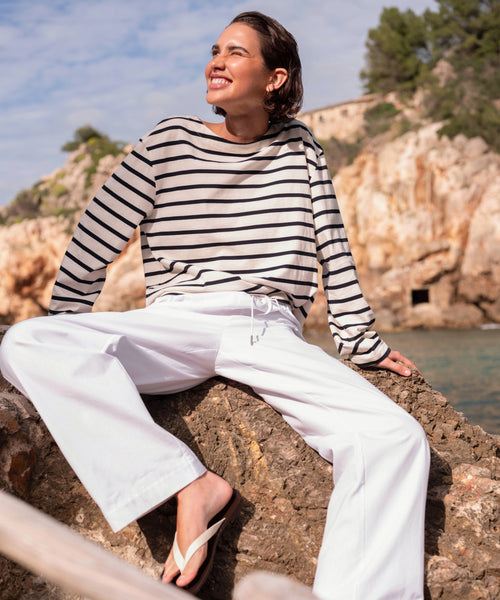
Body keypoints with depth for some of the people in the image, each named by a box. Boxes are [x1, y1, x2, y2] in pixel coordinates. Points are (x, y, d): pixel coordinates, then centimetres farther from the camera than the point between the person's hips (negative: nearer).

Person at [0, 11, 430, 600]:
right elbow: (91, 248, 10)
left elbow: (332, 248, 16)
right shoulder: (170, 142, 9)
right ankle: (191, 484, -32)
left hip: (271, 336, 1)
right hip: (176, 325, 0)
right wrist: (66, 358, 10)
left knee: (397, 439, -25)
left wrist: (362, 341, 11)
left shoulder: (299, 146, 15)